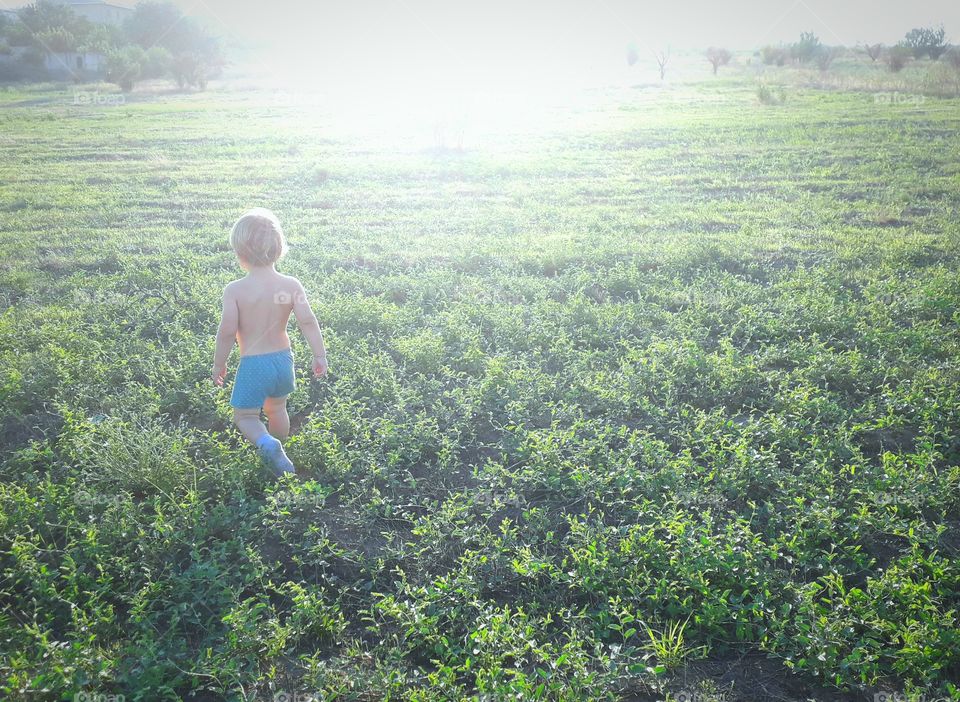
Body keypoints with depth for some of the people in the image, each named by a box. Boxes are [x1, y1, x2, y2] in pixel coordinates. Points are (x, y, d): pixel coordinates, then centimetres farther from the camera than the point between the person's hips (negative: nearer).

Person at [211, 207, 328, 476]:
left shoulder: (235, 290, -16)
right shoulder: (291, 285, -8)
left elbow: (227, 332, -16)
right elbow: (308, 321, -13)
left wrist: (219, 364, -3)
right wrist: (320, 356, -6)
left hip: (252, 364, -4)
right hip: (283, 359, 4)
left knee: (245, 416, 11)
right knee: (277, 409, 26)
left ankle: (267, 444, -16)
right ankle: (278, 450, 42)